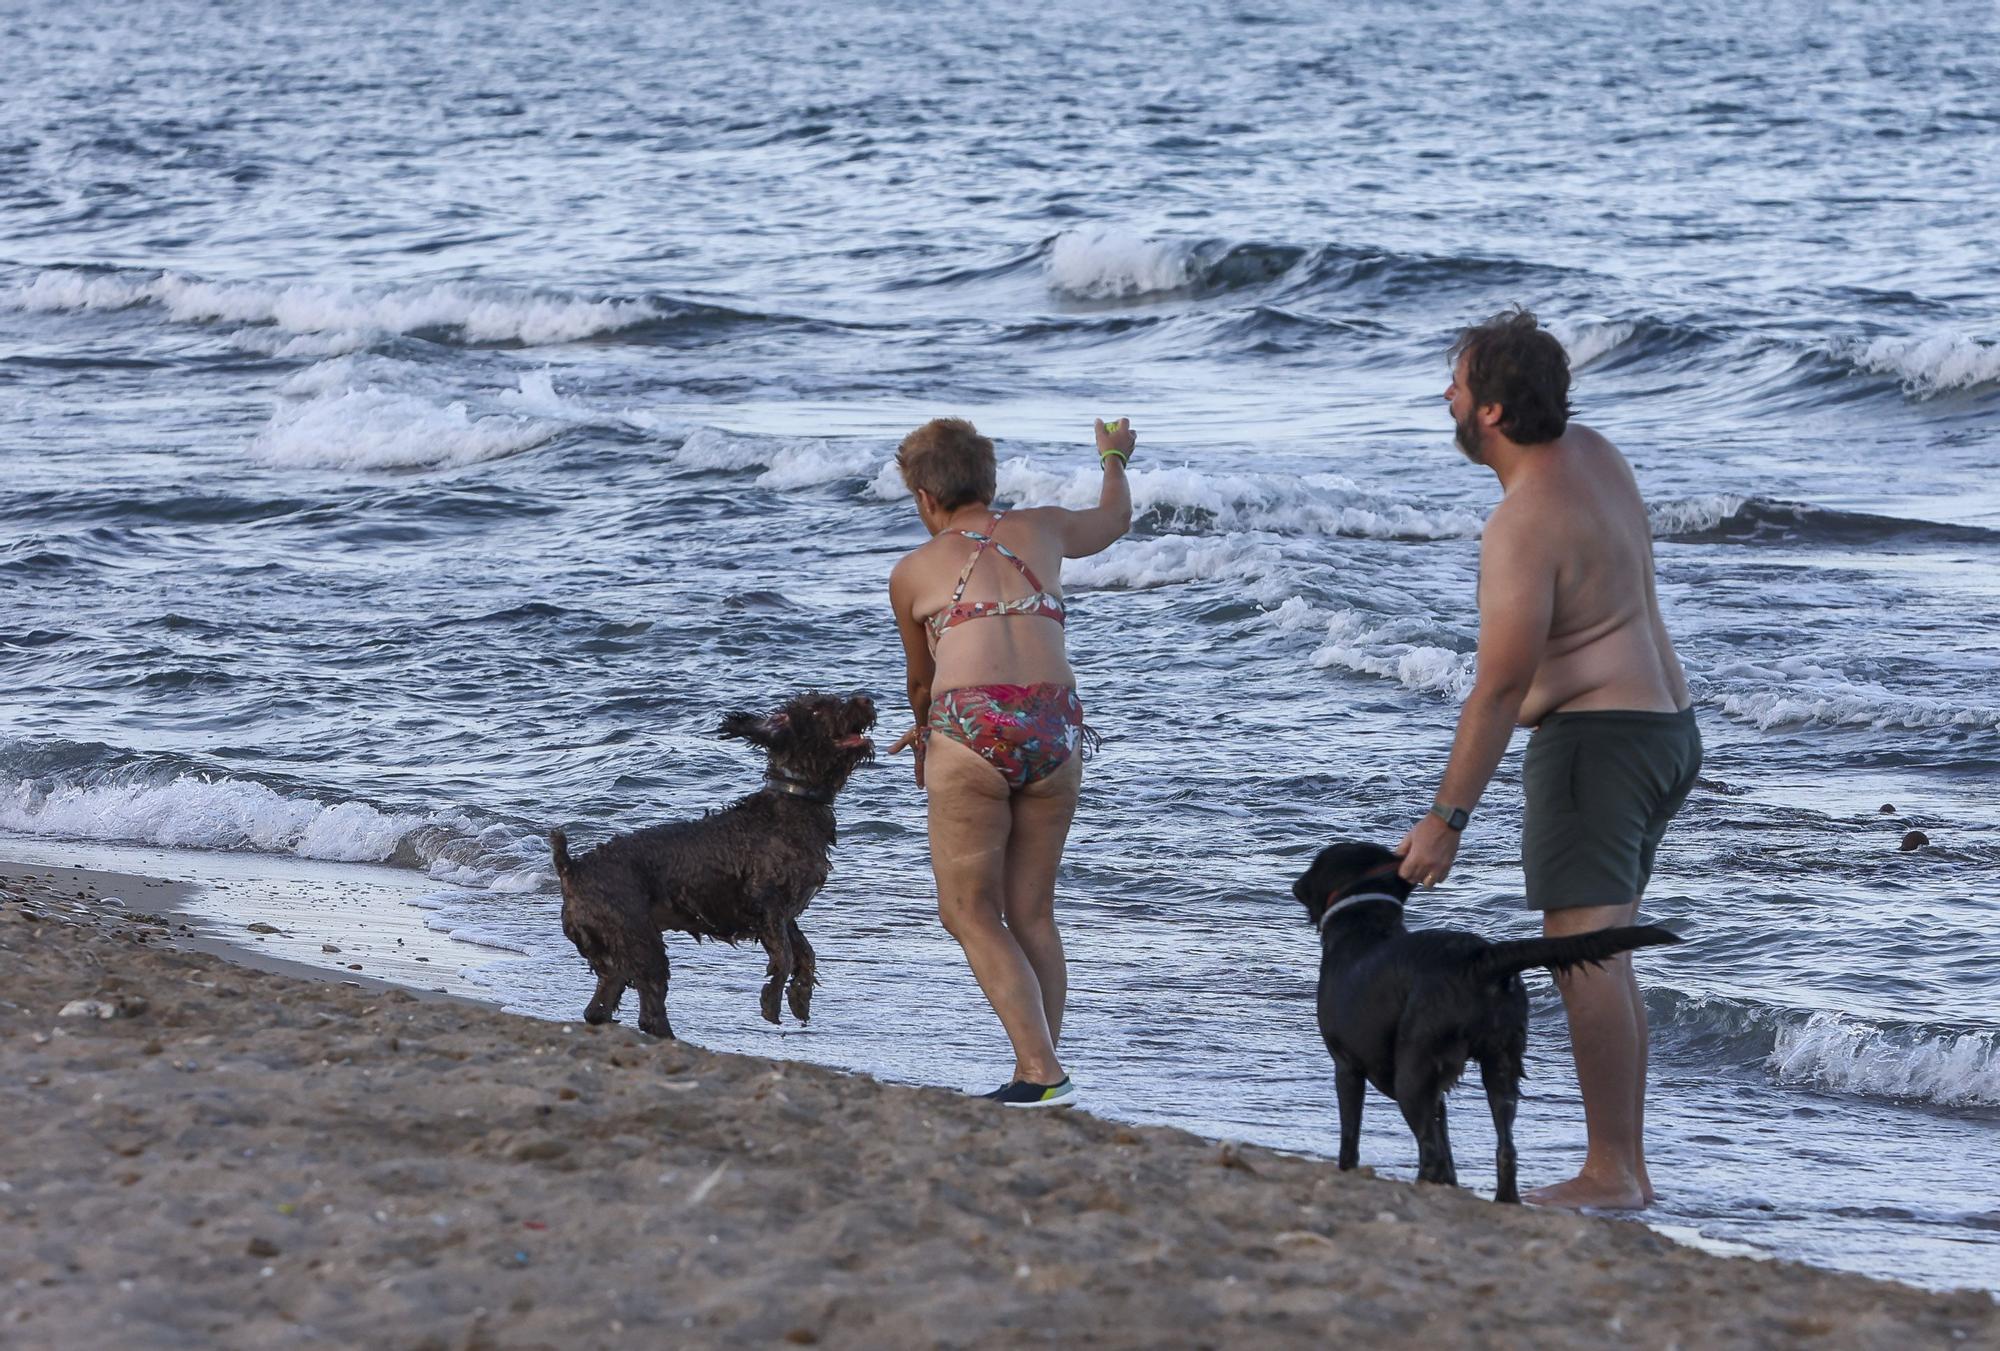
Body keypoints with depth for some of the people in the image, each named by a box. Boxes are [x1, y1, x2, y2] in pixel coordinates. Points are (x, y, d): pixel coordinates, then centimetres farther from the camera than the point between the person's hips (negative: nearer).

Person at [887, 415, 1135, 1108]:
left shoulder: (913, 570, 14)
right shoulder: (1042, 530, 20)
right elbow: (1114, 519, 44)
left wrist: (924, 730, 51)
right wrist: (1114, 459, 65)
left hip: (973, 730, -4)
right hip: (1056, 728, 4)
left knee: (969, 913, 3)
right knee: (1032, 913, 14)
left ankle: (1042, 1073, -10)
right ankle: (1038, 1071, 10)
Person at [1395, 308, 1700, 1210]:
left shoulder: (1524, 524, -20)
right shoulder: (1593, 453, 7)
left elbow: (1501, 687, -22)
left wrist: (1445, 819, -20)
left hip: (1596, 732, -10)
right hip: (1667, 724, 10)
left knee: (1584, 955, -12)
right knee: (1605, 956, 14)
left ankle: (1611, 1175, -14)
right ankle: (1627, 1167, 15)